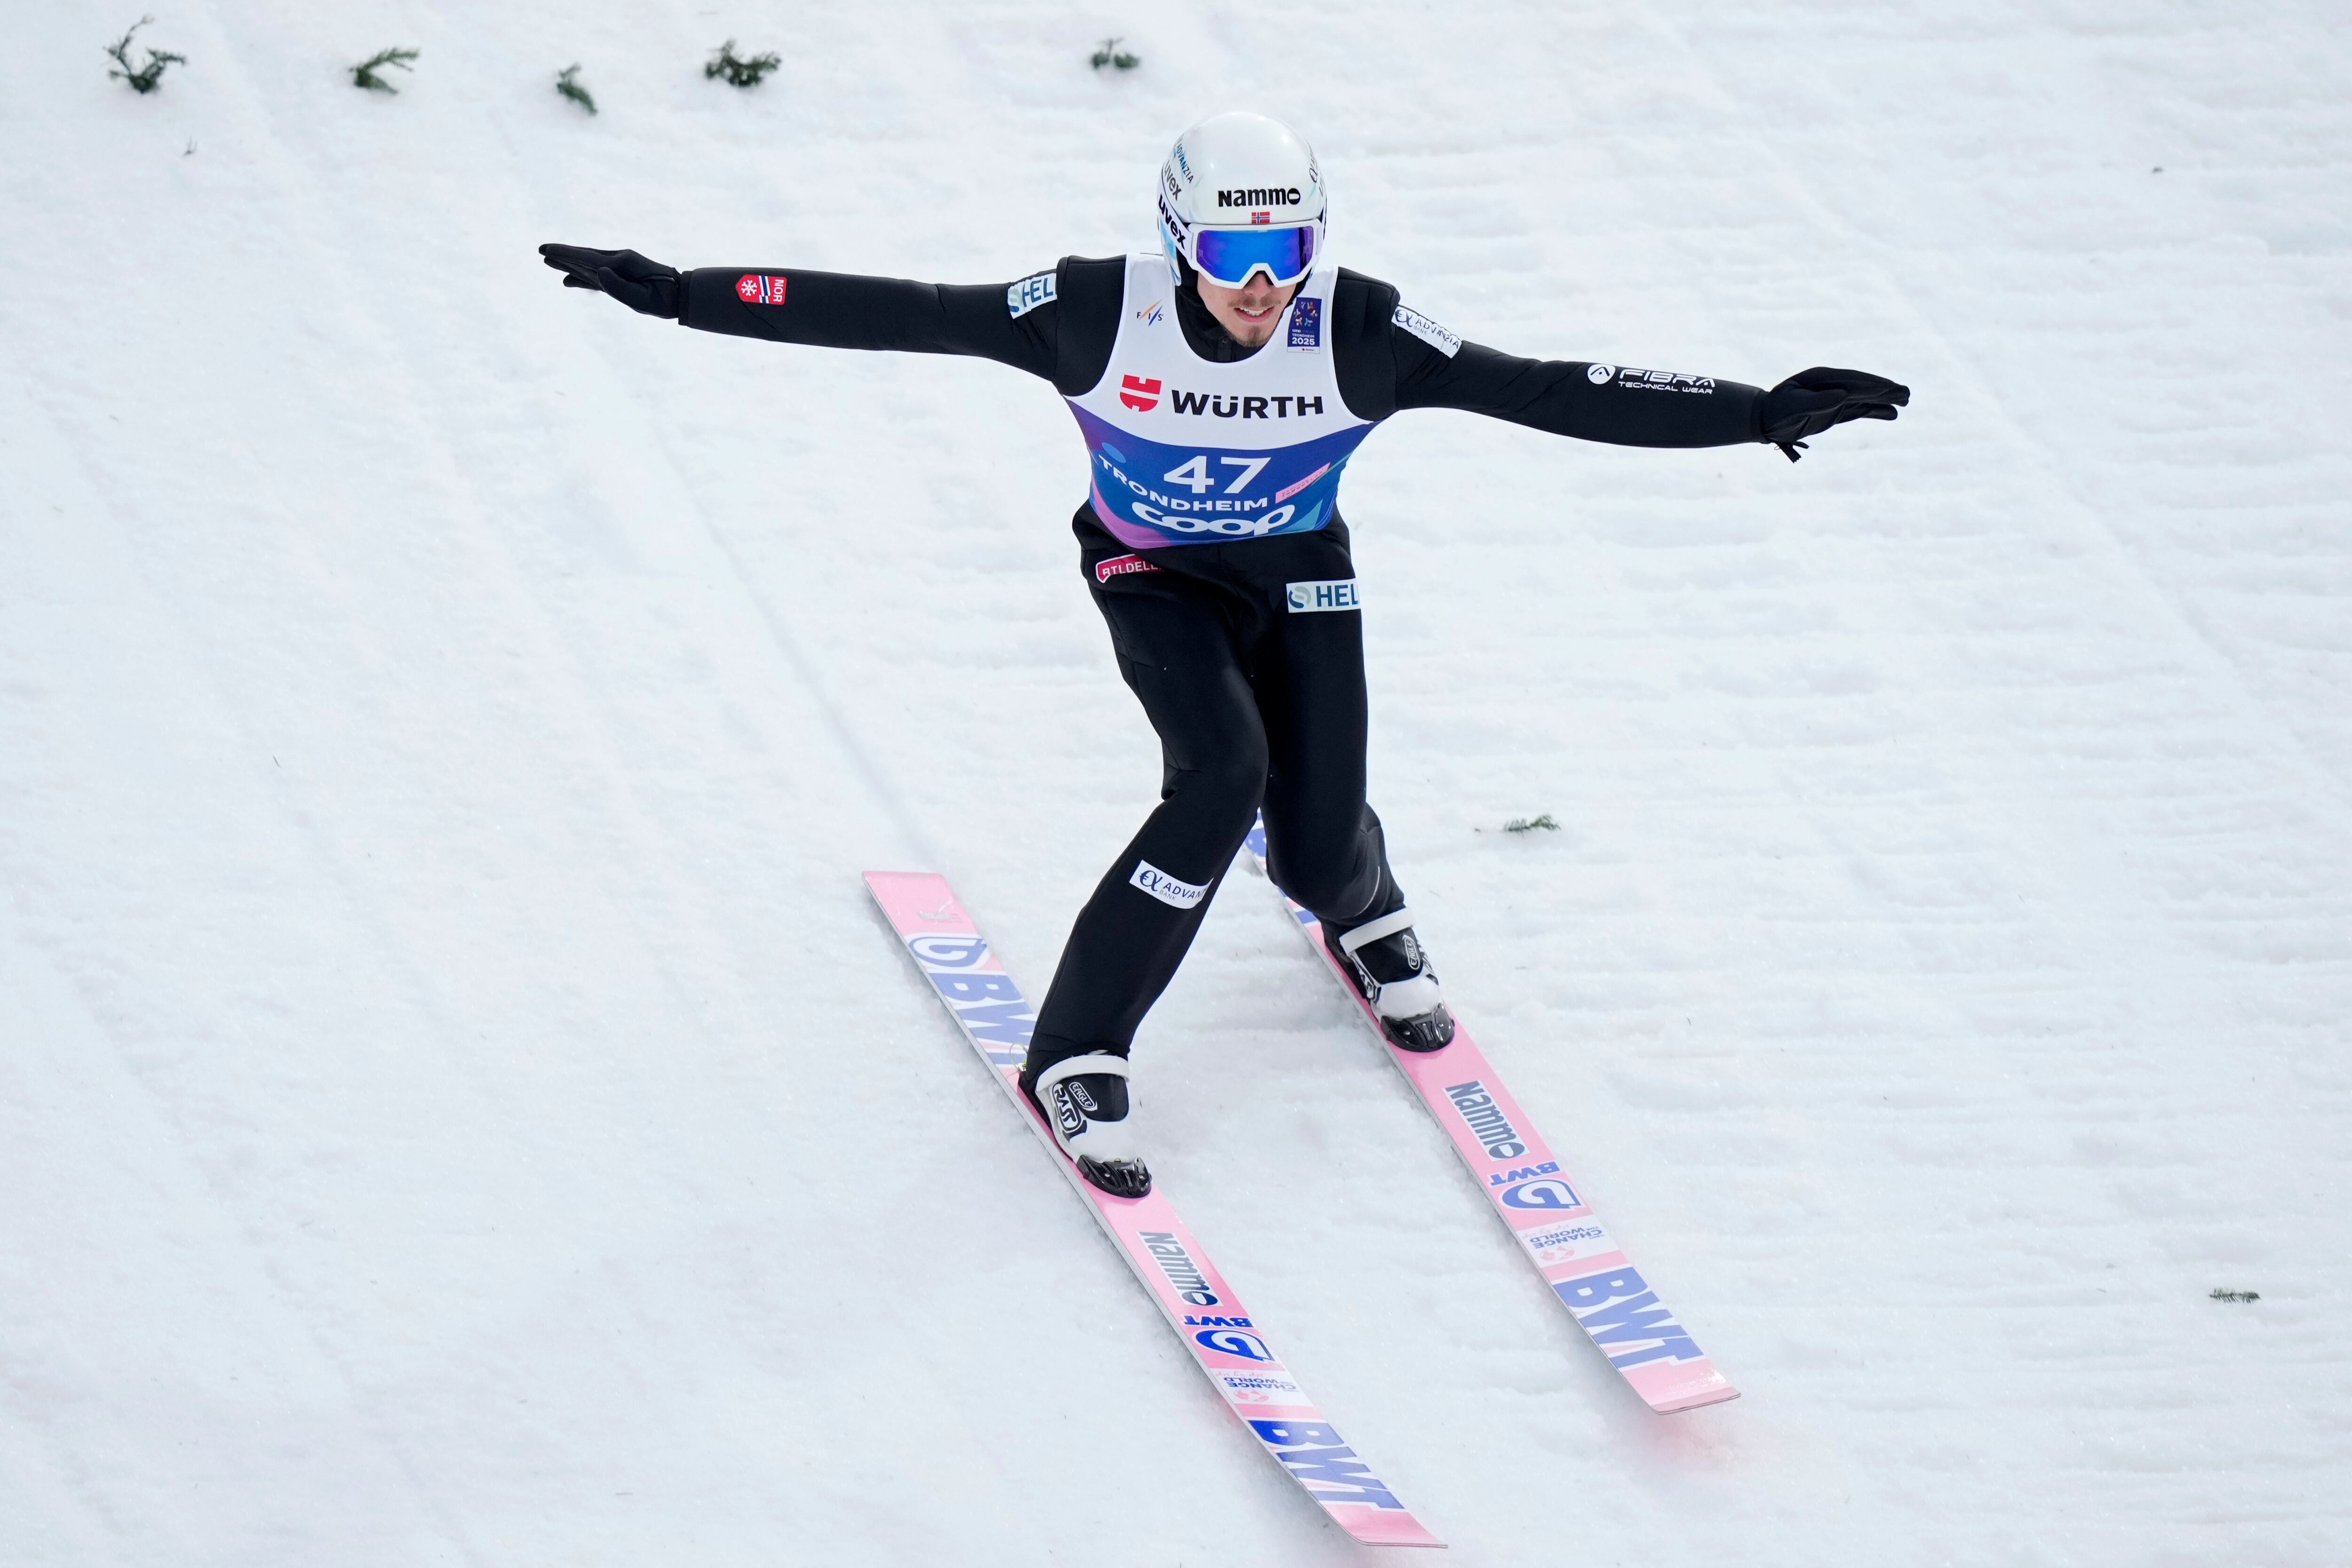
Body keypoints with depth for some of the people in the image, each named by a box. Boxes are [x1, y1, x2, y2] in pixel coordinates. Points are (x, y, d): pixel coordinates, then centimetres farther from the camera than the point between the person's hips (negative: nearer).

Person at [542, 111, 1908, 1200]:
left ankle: (1367, 918, 37)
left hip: (1299, 571, 2)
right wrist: (684, 297, -32)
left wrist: (1759, 413, -36)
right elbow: (897, 314, -28)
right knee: (1221, 776, -26)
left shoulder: (1359, 334, -29)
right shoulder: (1101, 313, -30)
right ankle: (1076, 1059, -11)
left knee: (1319, 842, -6)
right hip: (1153, 573, -2)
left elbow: (1552, 393, -30)